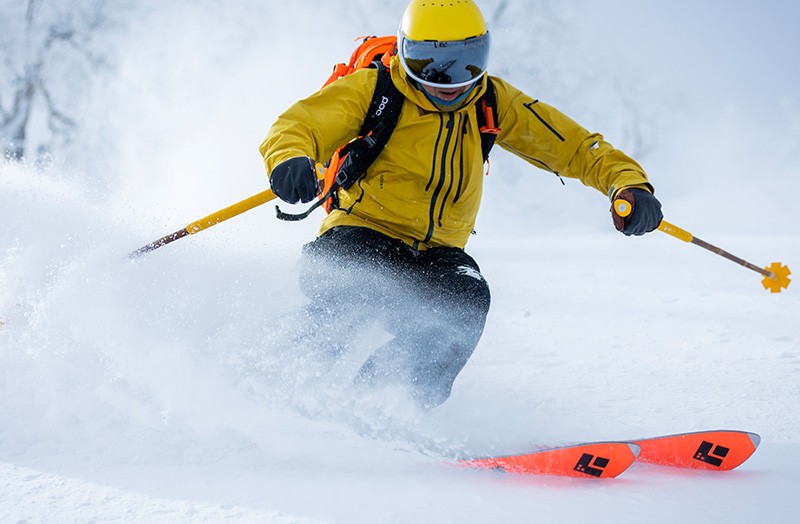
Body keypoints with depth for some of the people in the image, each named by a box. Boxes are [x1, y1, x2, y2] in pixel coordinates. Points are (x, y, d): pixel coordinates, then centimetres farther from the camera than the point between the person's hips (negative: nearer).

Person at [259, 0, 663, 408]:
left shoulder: (492, 102, 5)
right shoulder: (373, 89, -5)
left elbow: (573, 145, 5)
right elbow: (295, 127, -14)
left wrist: (628, 183, -13)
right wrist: (290, 159, -39)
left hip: (438, 254, 3)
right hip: (364, 235, -3)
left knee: (467, 299, -30)